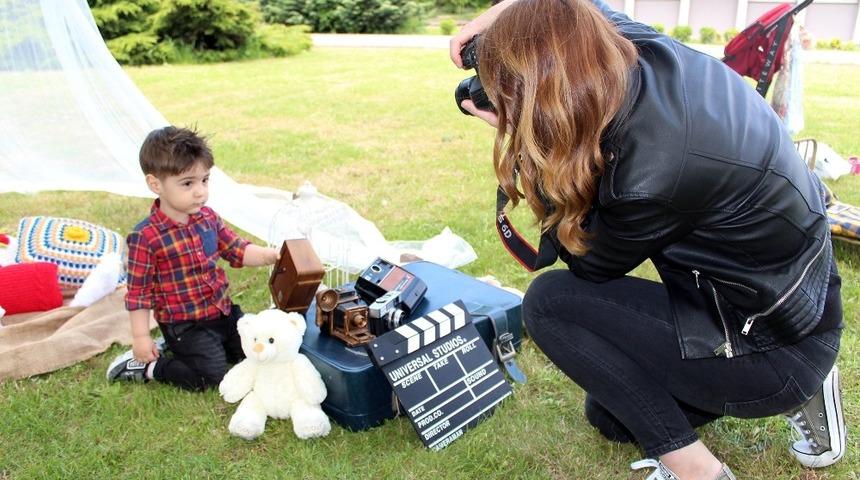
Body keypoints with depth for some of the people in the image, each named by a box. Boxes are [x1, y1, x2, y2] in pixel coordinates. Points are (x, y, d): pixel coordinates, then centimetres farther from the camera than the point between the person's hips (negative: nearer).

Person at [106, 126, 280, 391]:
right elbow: (138, 290, -14)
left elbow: (237, 249, 6)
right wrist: (141, 338, -12)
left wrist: (270, 255, -12)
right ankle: (146, 366, 7)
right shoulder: (145, 237, -21)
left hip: (222, 309, 7)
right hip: (183, 323, -7)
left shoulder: (208, 217, -2)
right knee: (212, 376, -14)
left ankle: (178, 348, 22)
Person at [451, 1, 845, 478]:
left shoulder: (654, 173, -37)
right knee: (610, 415, 21)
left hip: (774, 350, -8)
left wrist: (524, 139, -14)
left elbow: (588, 264, -14)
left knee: (549, 301, -15)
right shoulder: (656, 54, -14)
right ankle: (797, 395, 19)